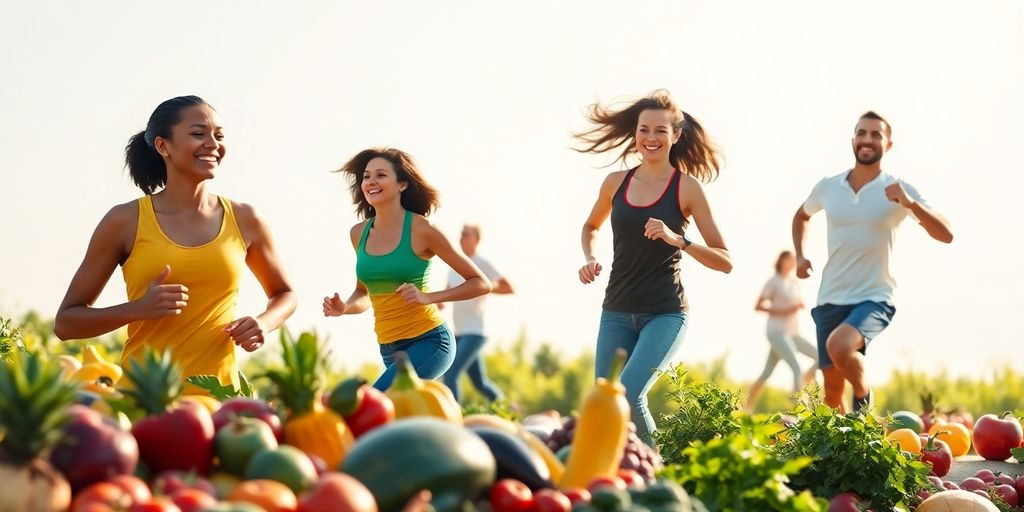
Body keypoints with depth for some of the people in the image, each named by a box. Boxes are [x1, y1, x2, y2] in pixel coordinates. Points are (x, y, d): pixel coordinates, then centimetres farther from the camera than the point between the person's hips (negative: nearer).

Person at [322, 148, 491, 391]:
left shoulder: (421, 230, -11)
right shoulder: (359, 233, 5)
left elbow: (481, 283, -7)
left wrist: (428, 297, -18)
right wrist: (345, 307, -2)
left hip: (429, 341, -7)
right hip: (389, 350, 7)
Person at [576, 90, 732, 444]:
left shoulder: (687, 188, -5)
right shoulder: (616, 183, 6)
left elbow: (725, 261, -6)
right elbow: (591, 226, 28)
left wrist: (677, 239, -21)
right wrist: (590, 260, 8)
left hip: (665, 314, -4)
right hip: (617, 312, 4)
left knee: (628, 395, -23)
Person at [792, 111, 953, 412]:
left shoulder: (898, 190, -7)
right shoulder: (828, 187, 3)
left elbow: (945, 235, -15)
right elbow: (801, 216, 26)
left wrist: (911, 203, -29)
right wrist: (799, 255, 11)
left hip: (874, 299, -4)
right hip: (830, 299, 4)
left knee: (839, 346, -32)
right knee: (832, 386, 7)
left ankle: (863, 393, -3)